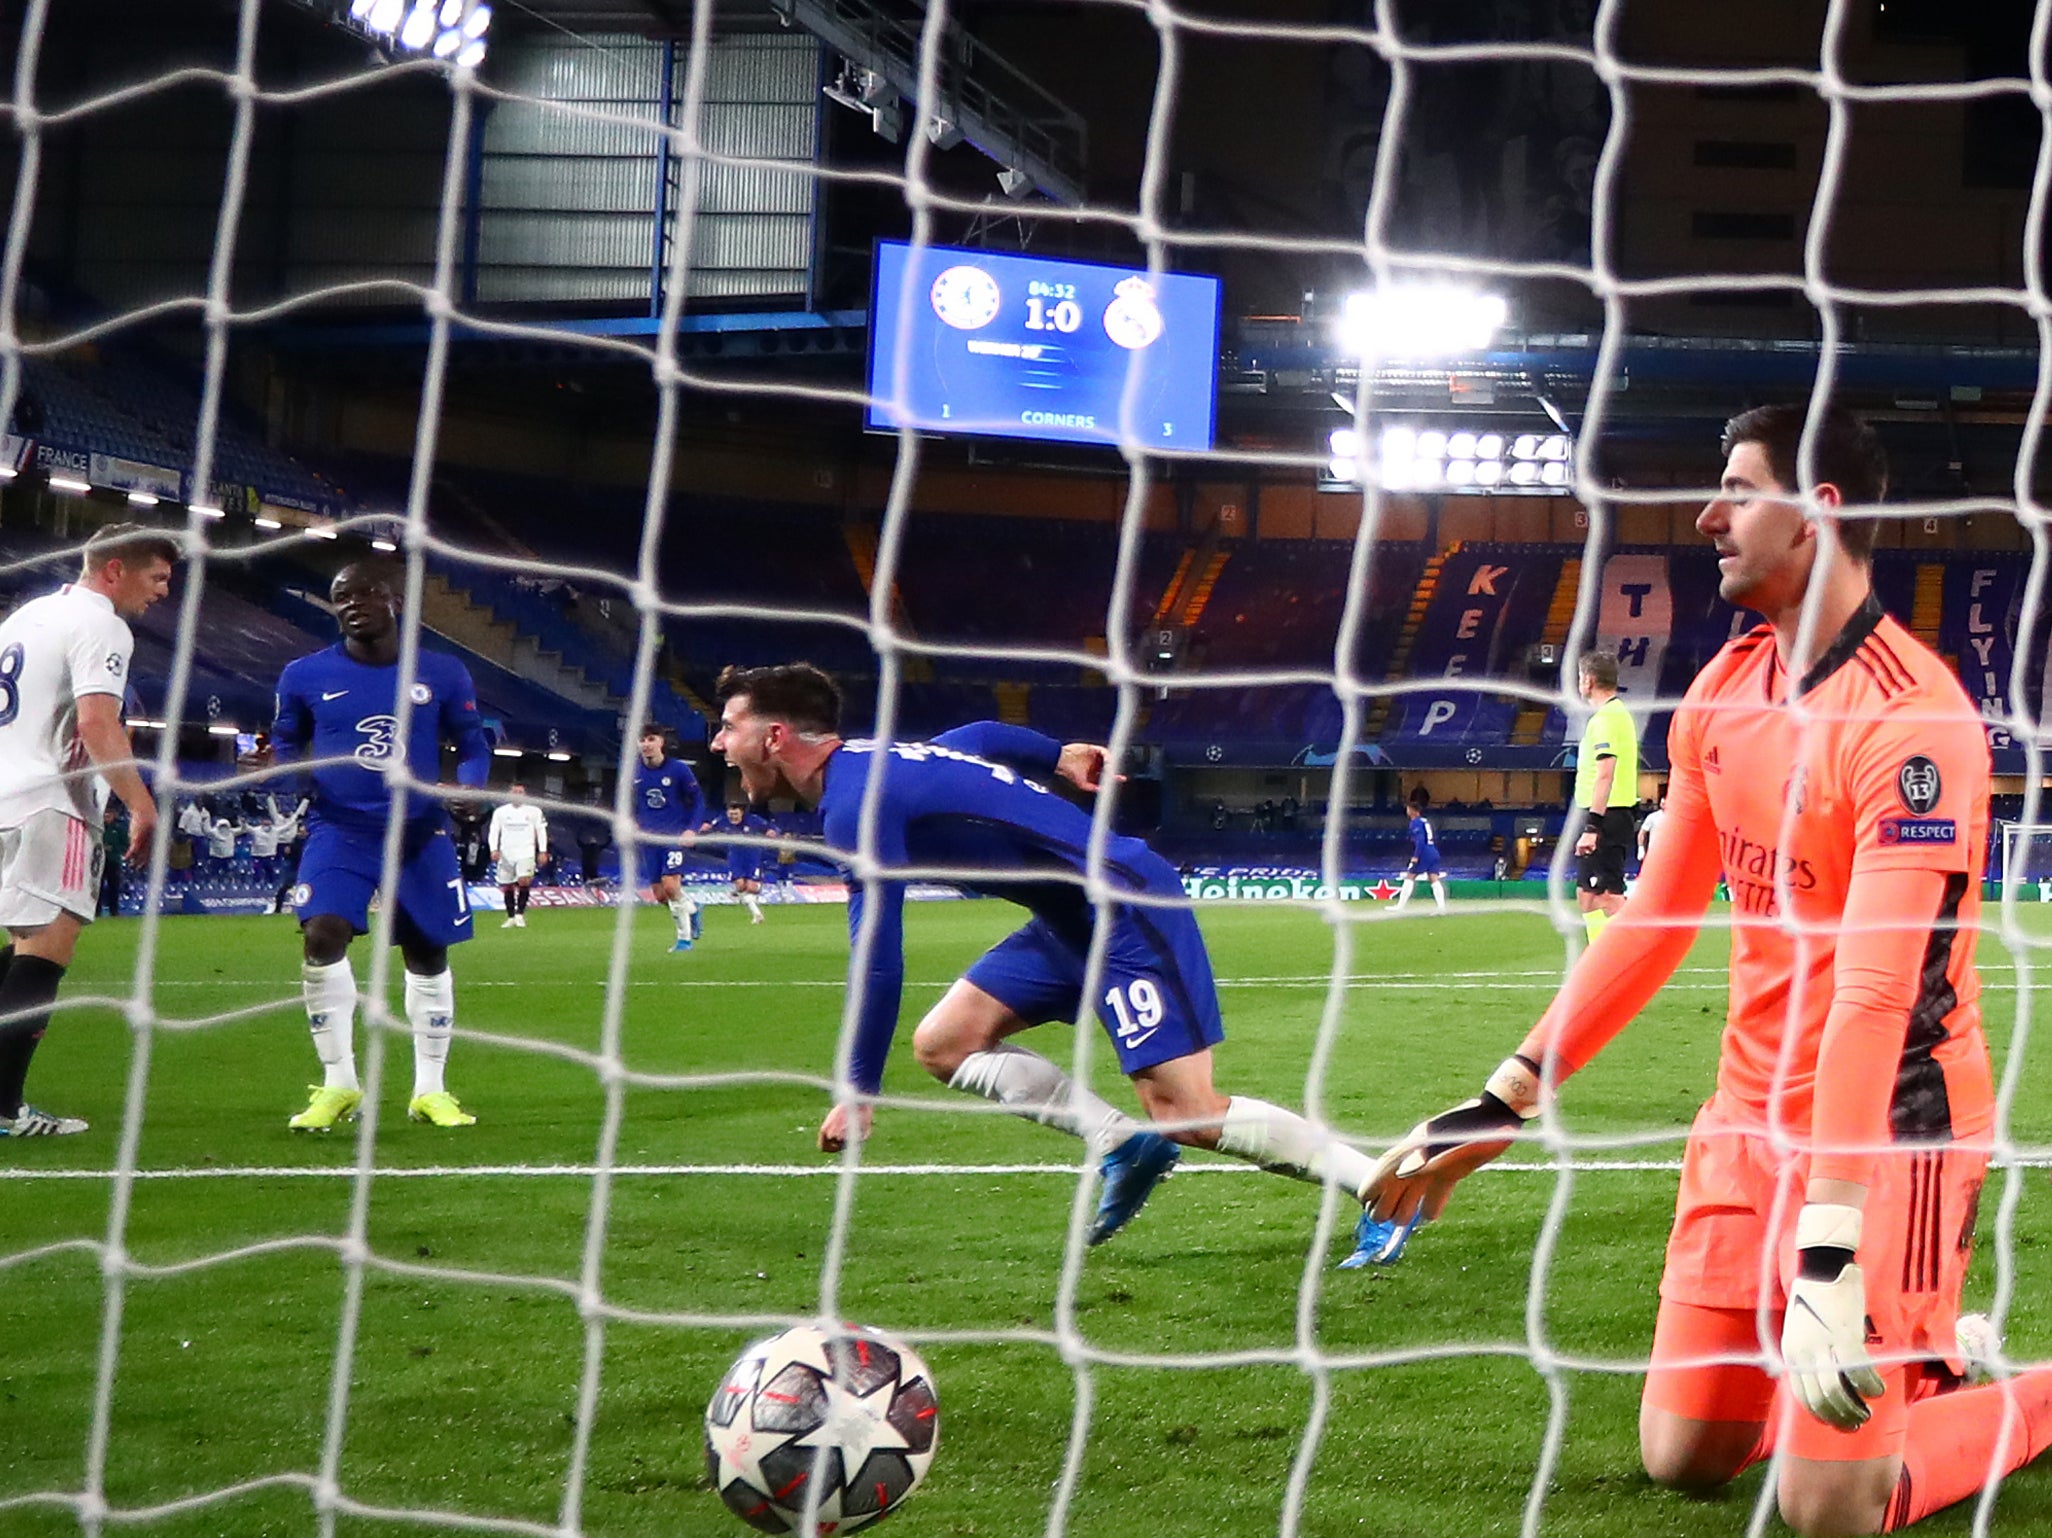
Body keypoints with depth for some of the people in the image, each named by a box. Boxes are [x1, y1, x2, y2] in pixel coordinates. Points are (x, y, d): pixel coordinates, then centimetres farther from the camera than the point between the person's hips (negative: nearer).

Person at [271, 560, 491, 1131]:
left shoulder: (441, 674, 1)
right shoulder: (305, 676, 1)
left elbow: (473, 744, 11)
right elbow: (286, 746, 13)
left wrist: (468, 786, -10)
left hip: (420, 832, 1)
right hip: (340, 828, -1)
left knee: (427, 954, 8)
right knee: (323, 935, -21)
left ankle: (430, 1090, 24)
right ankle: (338, 1085, -9)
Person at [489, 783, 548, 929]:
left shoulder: (534, 811, 6)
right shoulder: (500, 812, 7)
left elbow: (541, 831, 8)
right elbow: (494, 832, 5)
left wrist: (543, 852, 1)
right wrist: (494, 850, -9)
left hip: (526, 853, -2)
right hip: (506, 855, 2)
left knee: (524, 881, -22)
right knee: (506, 888, 4)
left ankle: (520, 914, -9)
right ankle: (511, 918, 18)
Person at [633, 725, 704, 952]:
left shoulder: (679, 769, -6)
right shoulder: (633, 772, 2)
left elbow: (698, 800, 1)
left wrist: (692, 830, -11)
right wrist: (631, 823, -1)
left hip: (675, 837, -4)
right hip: (649, 839, 4)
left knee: (671, 886, -19)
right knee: (659, 895, 2)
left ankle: (684, 937, -2)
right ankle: (691, 910, 33)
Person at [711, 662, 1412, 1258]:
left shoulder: (855, 803, -18)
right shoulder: (872, 761, 11)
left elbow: (876, 958, -21)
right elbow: (980, 738, 30)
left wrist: (859, 1091, -15)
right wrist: (1058, 757, 43)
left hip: (1125, 905, -10)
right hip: (1076, 918, 10)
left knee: (1183, 1113, -14)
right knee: (943, 1043, 5)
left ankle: (1386, 1186, -8)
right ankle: (1124, 1146, 1)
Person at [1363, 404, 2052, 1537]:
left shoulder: (1910, 718, -20)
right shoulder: (1723, 692, 5)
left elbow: (1878, 993, -27)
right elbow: (1657, 920, 12)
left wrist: (1829, 1250, -32)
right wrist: (1504, 1103, 11)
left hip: (1888, 1125, -7)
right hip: (1752, 1110, 8)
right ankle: (1928, 1350, 27)